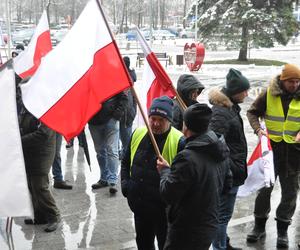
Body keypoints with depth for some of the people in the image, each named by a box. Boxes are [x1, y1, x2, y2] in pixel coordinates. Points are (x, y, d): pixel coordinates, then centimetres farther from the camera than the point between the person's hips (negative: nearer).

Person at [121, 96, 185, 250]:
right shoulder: (138, 134, 1)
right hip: (139, 205, 6)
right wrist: (125, 182, 3)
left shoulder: (179, 141, -18)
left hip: (164, 209, -6)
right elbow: (126, 162, 15)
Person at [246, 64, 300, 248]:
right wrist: (258, 129, -11)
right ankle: (260, 226, 23)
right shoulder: (269, 94, -3)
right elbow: (253, 112, 6)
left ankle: (283, 230, 21)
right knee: (264, 187, 7)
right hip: (272, 147, -1)